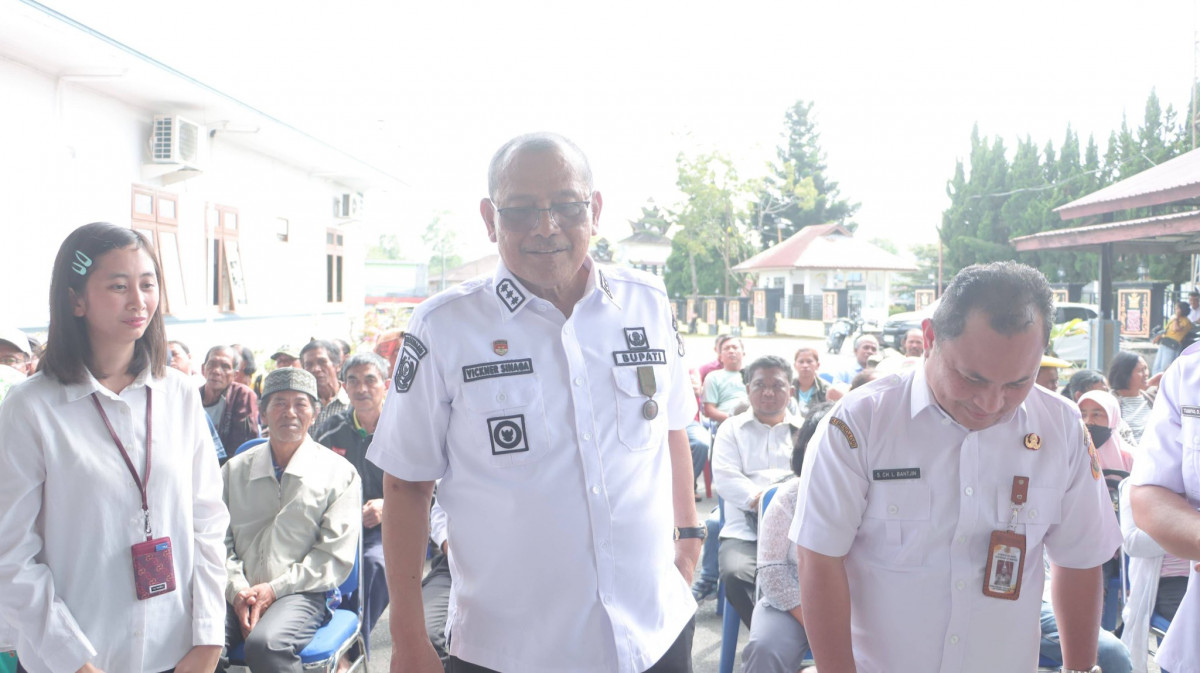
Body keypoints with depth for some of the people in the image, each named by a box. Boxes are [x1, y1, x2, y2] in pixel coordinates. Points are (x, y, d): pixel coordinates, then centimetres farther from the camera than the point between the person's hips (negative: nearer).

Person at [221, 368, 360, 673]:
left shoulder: (339, 472, 5)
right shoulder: (235, 470, 17)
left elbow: (337, 555, -2)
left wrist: (275, 589, -9)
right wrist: (236, 588, -8)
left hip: (301, 593, -3)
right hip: (239, 594, 3)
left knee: (265, 642, -33)